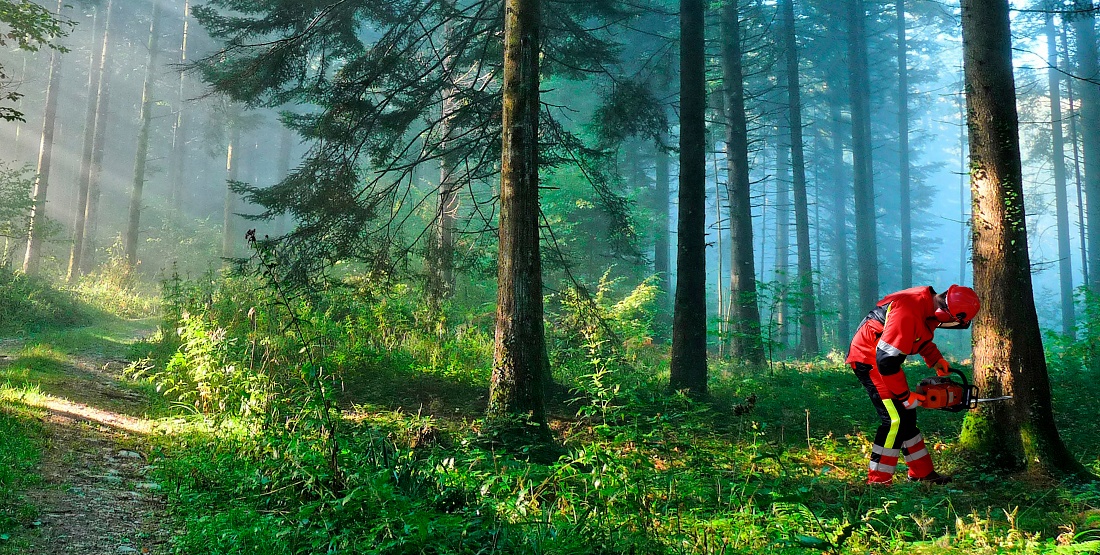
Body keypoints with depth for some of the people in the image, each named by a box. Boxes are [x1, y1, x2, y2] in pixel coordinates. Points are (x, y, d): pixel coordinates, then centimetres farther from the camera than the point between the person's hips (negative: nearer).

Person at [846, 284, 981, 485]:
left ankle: (922, 473, 27)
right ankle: (877, 482, -6)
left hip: (885, 357, 10)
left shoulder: (928, 303, -1)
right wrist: (905, 395, -20)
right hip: (869, 361, -10)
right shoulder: (907, 312, -32)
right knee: (894, 420, -13)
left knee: (907, 417, 15)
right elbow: (886, 360, -30)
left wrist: (935, 359, 7)